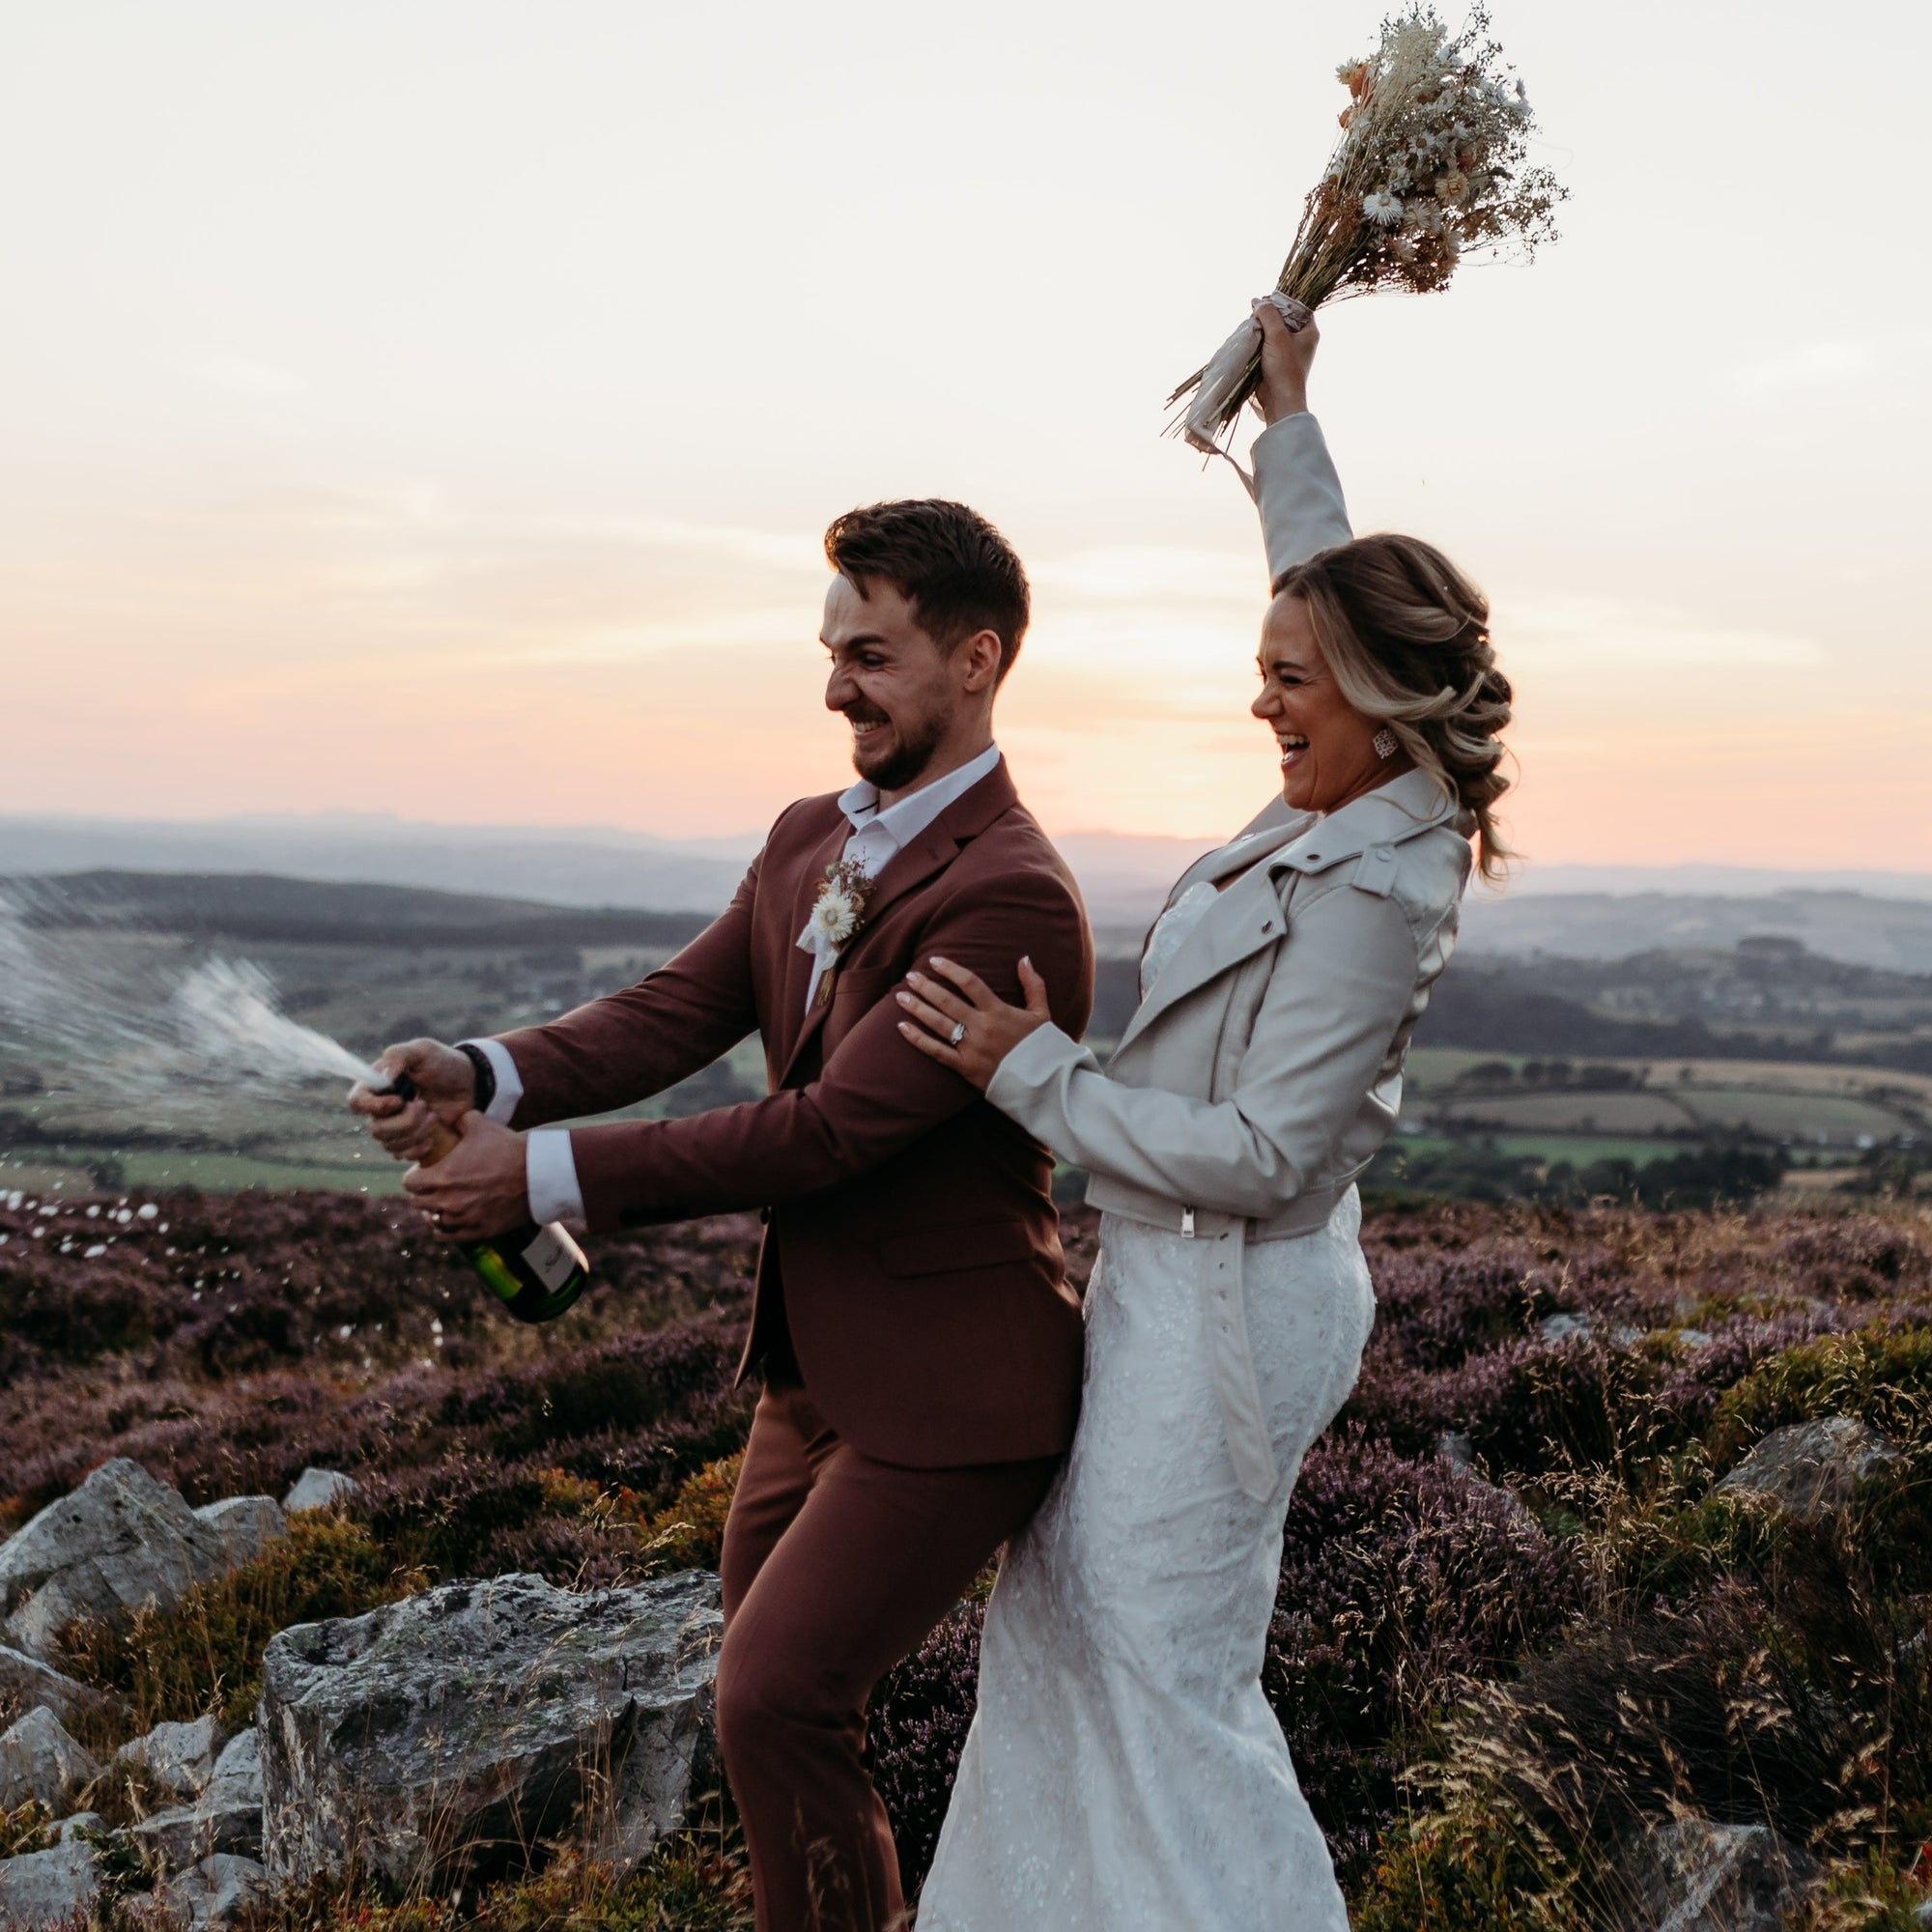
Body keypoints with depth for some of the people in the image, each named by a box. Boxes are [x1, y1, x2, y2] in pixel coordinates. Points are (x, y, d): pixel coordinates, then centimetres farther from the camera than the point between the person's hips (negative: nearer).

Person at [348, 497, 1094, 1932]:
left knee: (775, 1702, -8)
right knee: (770, 1682, 22)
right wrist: (484, 1076, -19)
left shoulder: (1011, 898, -23)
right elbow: (675, 1014, -1)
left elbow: (829, 1127, -27)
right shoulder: (809, 841, 6)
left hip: (944, 1394, -9)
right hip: (819, 1366, 9)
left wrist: (544, 1174, -23)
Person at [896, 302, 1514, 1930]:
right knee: (1069, 1616, 22)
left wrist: (1032, 1071, -21)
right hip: (1176, 1280, 10)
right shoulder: (1365, 807, 2)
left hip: (1225, 1298, -10)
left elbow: (1256, 1156, -26)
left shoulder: (1370, 894, -25)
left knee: (1167, 1674, 3)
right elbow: (1331, 581, 20)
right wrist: (1288, 411, 30)